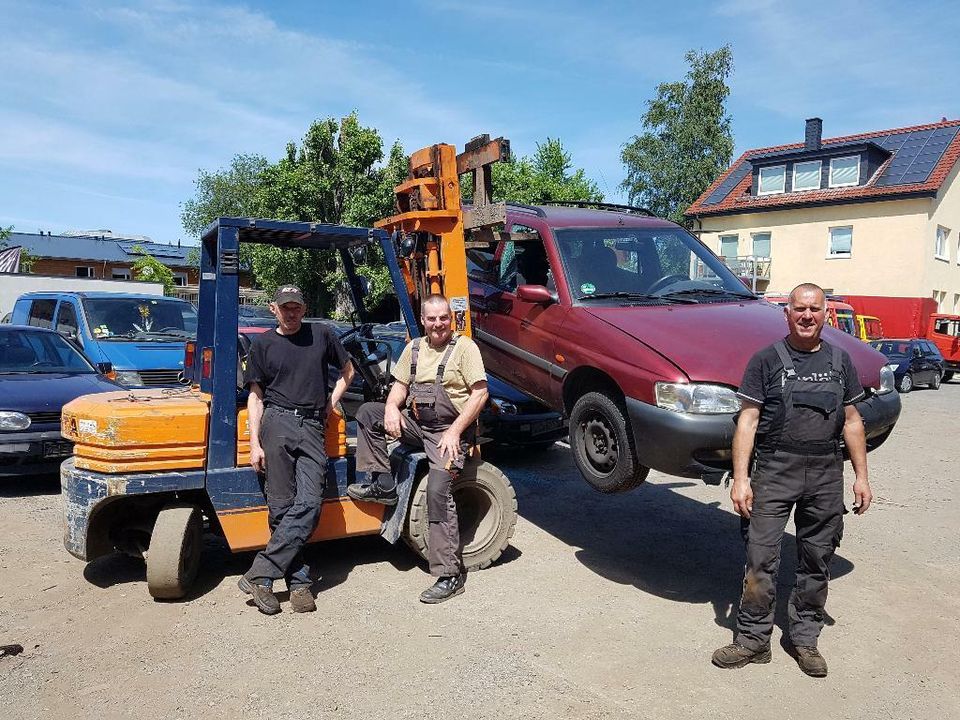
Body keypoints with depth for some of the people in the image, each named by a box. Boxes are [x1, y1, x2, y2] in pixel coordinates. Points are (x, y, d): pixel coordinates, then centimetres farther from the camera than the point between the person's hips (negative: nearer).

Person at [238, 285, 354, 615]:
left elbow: (347, 370, 25)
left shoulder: (321, 334, 13)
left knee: (309, 505, -13)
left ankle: (259, 574, -7)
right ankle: (300, 582, 2)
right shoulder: (262, 344, 11)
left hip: (312, 427, 1)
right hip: (278, 423, -1)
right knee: (282, 507, -5)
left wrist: (331, 403, 12)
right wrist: (255, 443, 1)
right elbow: (255, 396, 9)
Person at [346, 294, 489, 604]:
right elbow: (400, 385, 15)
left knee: (438, 491, -21)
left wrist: (455, 431, -16)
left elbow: (480, 393, -10)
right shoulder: (414, 348, 13)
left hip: (448, 432, -6)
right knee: (367, 412, -7)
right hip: (415, 423, 6)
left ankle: (449, 575, -13)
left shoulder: (465, 348, -6)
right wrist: (392, 407, -9)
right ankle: (382, 485, -5)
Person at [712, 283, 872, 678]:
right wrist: (740, 478, -10)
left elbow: (851, 420, 16)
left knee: (817, 561, 10)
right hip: (774, 470, -3)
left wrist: (861, 476, 10)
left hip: (826, 474, 4)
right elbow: (748, 420, -4)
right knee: (761, 558, -4)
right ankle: (753, 638, 9)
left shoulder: (840, 361, 11)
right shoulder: (767, 360, 0)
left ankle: (805, 637, 25)